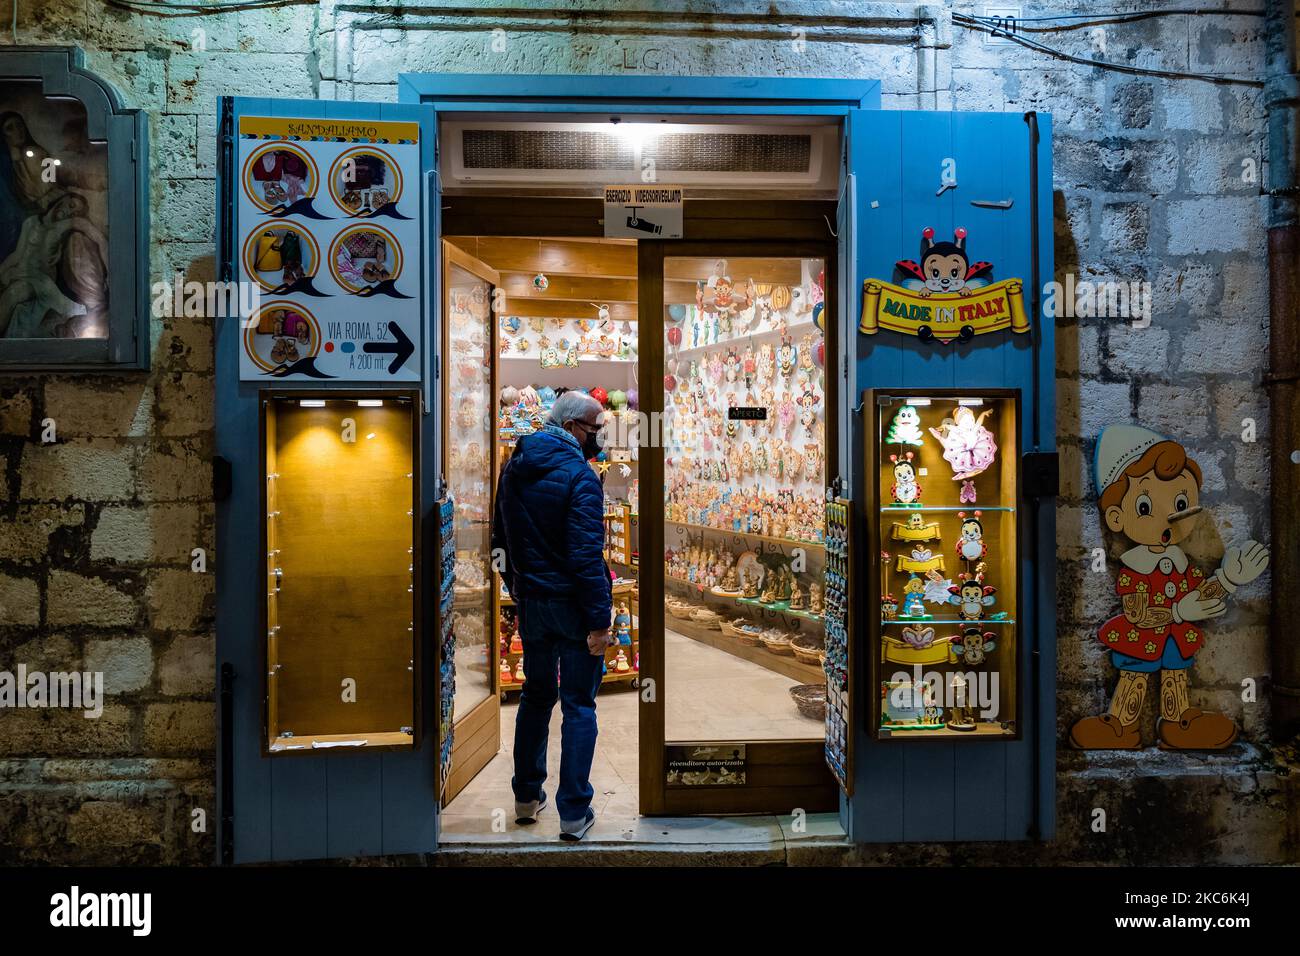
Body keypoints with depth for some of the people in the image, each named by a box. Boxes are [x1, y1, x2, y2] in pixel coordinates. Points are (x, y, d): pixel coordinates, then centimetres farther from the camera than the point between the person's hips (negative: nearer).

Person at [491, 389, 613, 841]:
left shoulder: (514, 468, 7)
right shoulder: (579, 475, -17)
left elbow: (501, 535, 16)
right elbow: (587, 554, -23)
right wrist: (599, 619, -20)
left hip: (530, 601, 7)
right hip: (573, 605, -7)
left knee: (535, 695, 21)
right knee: (579, 706, 4)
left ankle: (527, 796, 31)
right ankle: (574, 813, 10)